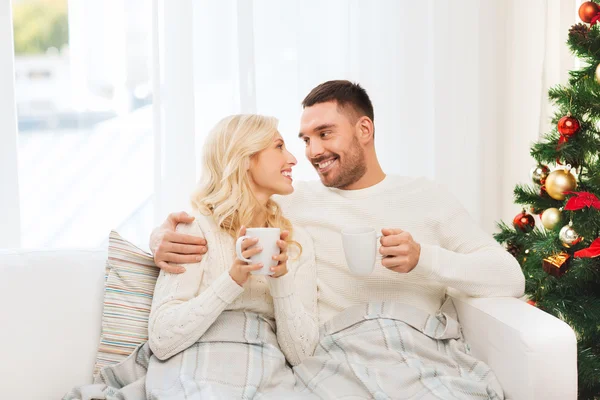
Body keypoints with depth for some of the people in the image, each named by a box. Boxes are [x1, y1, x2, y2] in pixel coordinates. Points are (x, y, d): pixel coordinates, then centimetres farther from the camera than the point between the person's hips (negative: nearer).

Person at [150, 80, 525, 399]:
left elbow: (510, 277, 8)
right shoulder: (293, 202, 17)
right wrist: (164, 238, -10)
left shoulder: (425, 196, 17)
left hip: (433, 356, 1)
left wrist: (423, 258, -8)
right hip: (335, 358, -1)